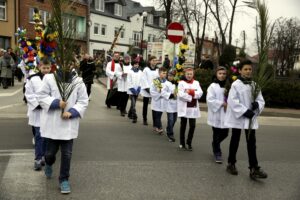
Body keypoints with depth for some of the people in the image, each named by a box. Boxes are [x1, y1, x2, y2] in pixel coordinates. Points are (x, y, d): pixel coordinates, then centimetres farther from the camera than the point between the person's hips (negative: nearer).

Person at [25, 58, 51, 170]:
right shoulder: (33, 79, -5)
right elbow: (29, 94, -4)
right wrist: (39, 104, -13)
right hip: (38, 111, -2)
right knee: (39, 136, 0)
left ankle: (43, 155, 27)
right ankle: (38, 159, 9)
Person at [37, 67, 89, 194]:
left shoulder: (78, 82, -2)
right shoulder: (49, 78, -4)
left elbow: (83, 101, -1)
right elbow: (41, 96, -3)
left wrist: (72, 112, -15)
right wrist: (56, 103, -17)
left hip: (69, 124, 1)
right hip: (52, 123, 0)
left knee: (67, 154, 4)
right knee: (50, 152, 11)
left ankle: (64, 179, 22)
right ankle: (49, 163, 47)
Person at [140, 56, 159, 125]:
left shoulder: (157, 70, 5)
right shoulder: (146, 69, -3)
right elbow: (144, 80, -7)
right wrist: (147, 88, -14)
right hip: (146, 90, -2)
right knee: (145, 105, 9)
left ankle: (154, 120, 5)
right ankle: (145, 119, 20)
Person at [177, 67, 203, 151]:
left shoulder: (196, 83, 9)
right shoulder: (181, 83, -2)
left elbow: (200, 93, -4)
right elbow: (181, 95, -14)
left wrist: (190, 92, -15)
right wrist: (191, 97, -13)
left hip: (193, 108, 3)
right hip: (184, 108, -3)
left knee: (192, 125, 1)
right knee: (183, 126, 7)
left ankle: (189, 142, 19)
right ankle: (182, 144, 17)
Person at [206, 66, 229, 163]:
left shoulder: (227, 86, 7)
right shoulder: (212, 86, -8)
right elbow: (210, 100, -16)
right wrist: (222, 103, -17)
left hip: (225, 113, 5)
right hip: (216, 114, -5)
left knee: (225, 133, 11)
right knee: (216, 134, 2)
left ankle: (215, 145, 39)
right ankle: (217, 153, 17)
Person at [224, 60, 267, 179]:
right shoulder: (236, 84, -9)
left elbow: (261, 100, 8)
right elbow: (232, 101, -16)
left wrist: (257, 104, -15)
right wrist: (245, 111, -20)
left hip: (251, 118, 4)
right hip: (238, 117, -4)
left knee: (251, 142, 1)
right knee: (235, 141, 10)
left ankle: (254, 169, 3)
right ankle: (231, 164, 25)